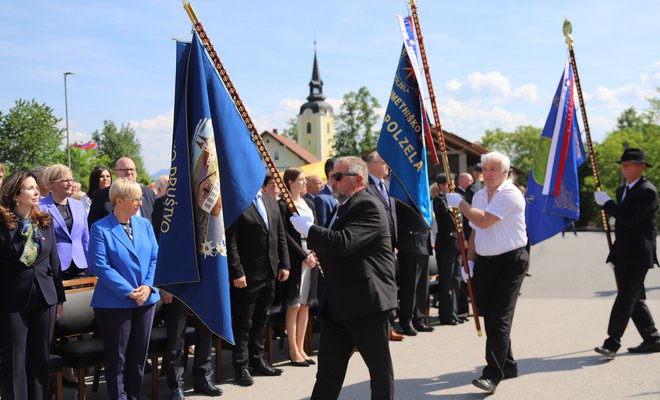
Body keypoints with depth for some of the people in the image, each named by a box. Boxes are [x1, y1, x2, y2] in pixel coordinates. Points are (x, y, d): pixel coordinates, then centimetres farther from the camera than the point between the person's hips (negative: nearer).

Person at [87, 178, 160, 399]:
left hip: (146, 299, 5)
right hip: (115, 302, -5)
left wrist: (147, 286, -10)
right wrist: (129, 292, -18)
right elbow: (101, 267, -15)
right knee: (117, 356, 5)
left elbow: (155, 257, 5)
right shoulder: (100, 229, -9)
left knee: (139, 353, 13)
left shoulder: (145, 224, 6)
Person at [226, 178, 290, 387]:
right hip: (247, 275, -7)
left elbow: (280, 235, 13)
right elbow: (230, 242, -14)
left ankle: (257, 360, 28)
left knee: (261, 320, 16)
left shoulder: (270, 200, 11)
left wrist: (284, 264, 7)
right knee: (243, 323, 4)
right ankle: (241, 367, 14)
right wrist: (236, 272, -18)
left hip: (269, 272, 7)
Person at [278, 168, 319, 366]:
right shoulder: (283, 205, -7)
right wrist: (304, 255, -15)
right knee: (294, 305, -1)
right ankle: (293, 351, 6)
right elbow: (285, 234, -12)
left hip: (311, 257, 7)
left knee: (305, 305, 9)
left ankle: (301, 348, 17)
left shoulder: (309, 204, 15)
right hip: (294, 258, -7)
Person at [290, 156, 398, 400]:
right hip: (338, 303, 9)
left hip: (367, 300, -9)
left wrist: (309, 229, -16)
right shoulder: (345, 207, 16)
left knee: (379, 365, 6)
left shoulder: (369, 206, -15)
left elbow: (344, 242, -28)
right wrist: (318, 250, 7)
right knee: (328, 365, 11)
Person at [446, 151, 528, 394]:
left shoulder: (510, 194, -12)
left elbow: (483, 220, -22)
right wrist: (470, 260, 11)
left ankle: (492, 374, -12)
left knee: (500, 318, -11)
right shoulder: (479, 196, 13)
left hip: (510, 262, -8)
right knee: (489, 316, 11)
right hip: (484, 262, 8)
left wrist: (459, 203, -10)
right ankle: (507, 365, 26)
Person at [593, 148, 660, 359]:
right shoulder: (622, 189, 16)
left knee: (626, 297, -11)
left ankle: (612, 343, -11)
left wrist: (606, 202, -17)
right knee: (635, 299, 13)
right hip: (622, 254, 9)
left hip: (638, 254, -9)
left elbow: (630, 218, -25)